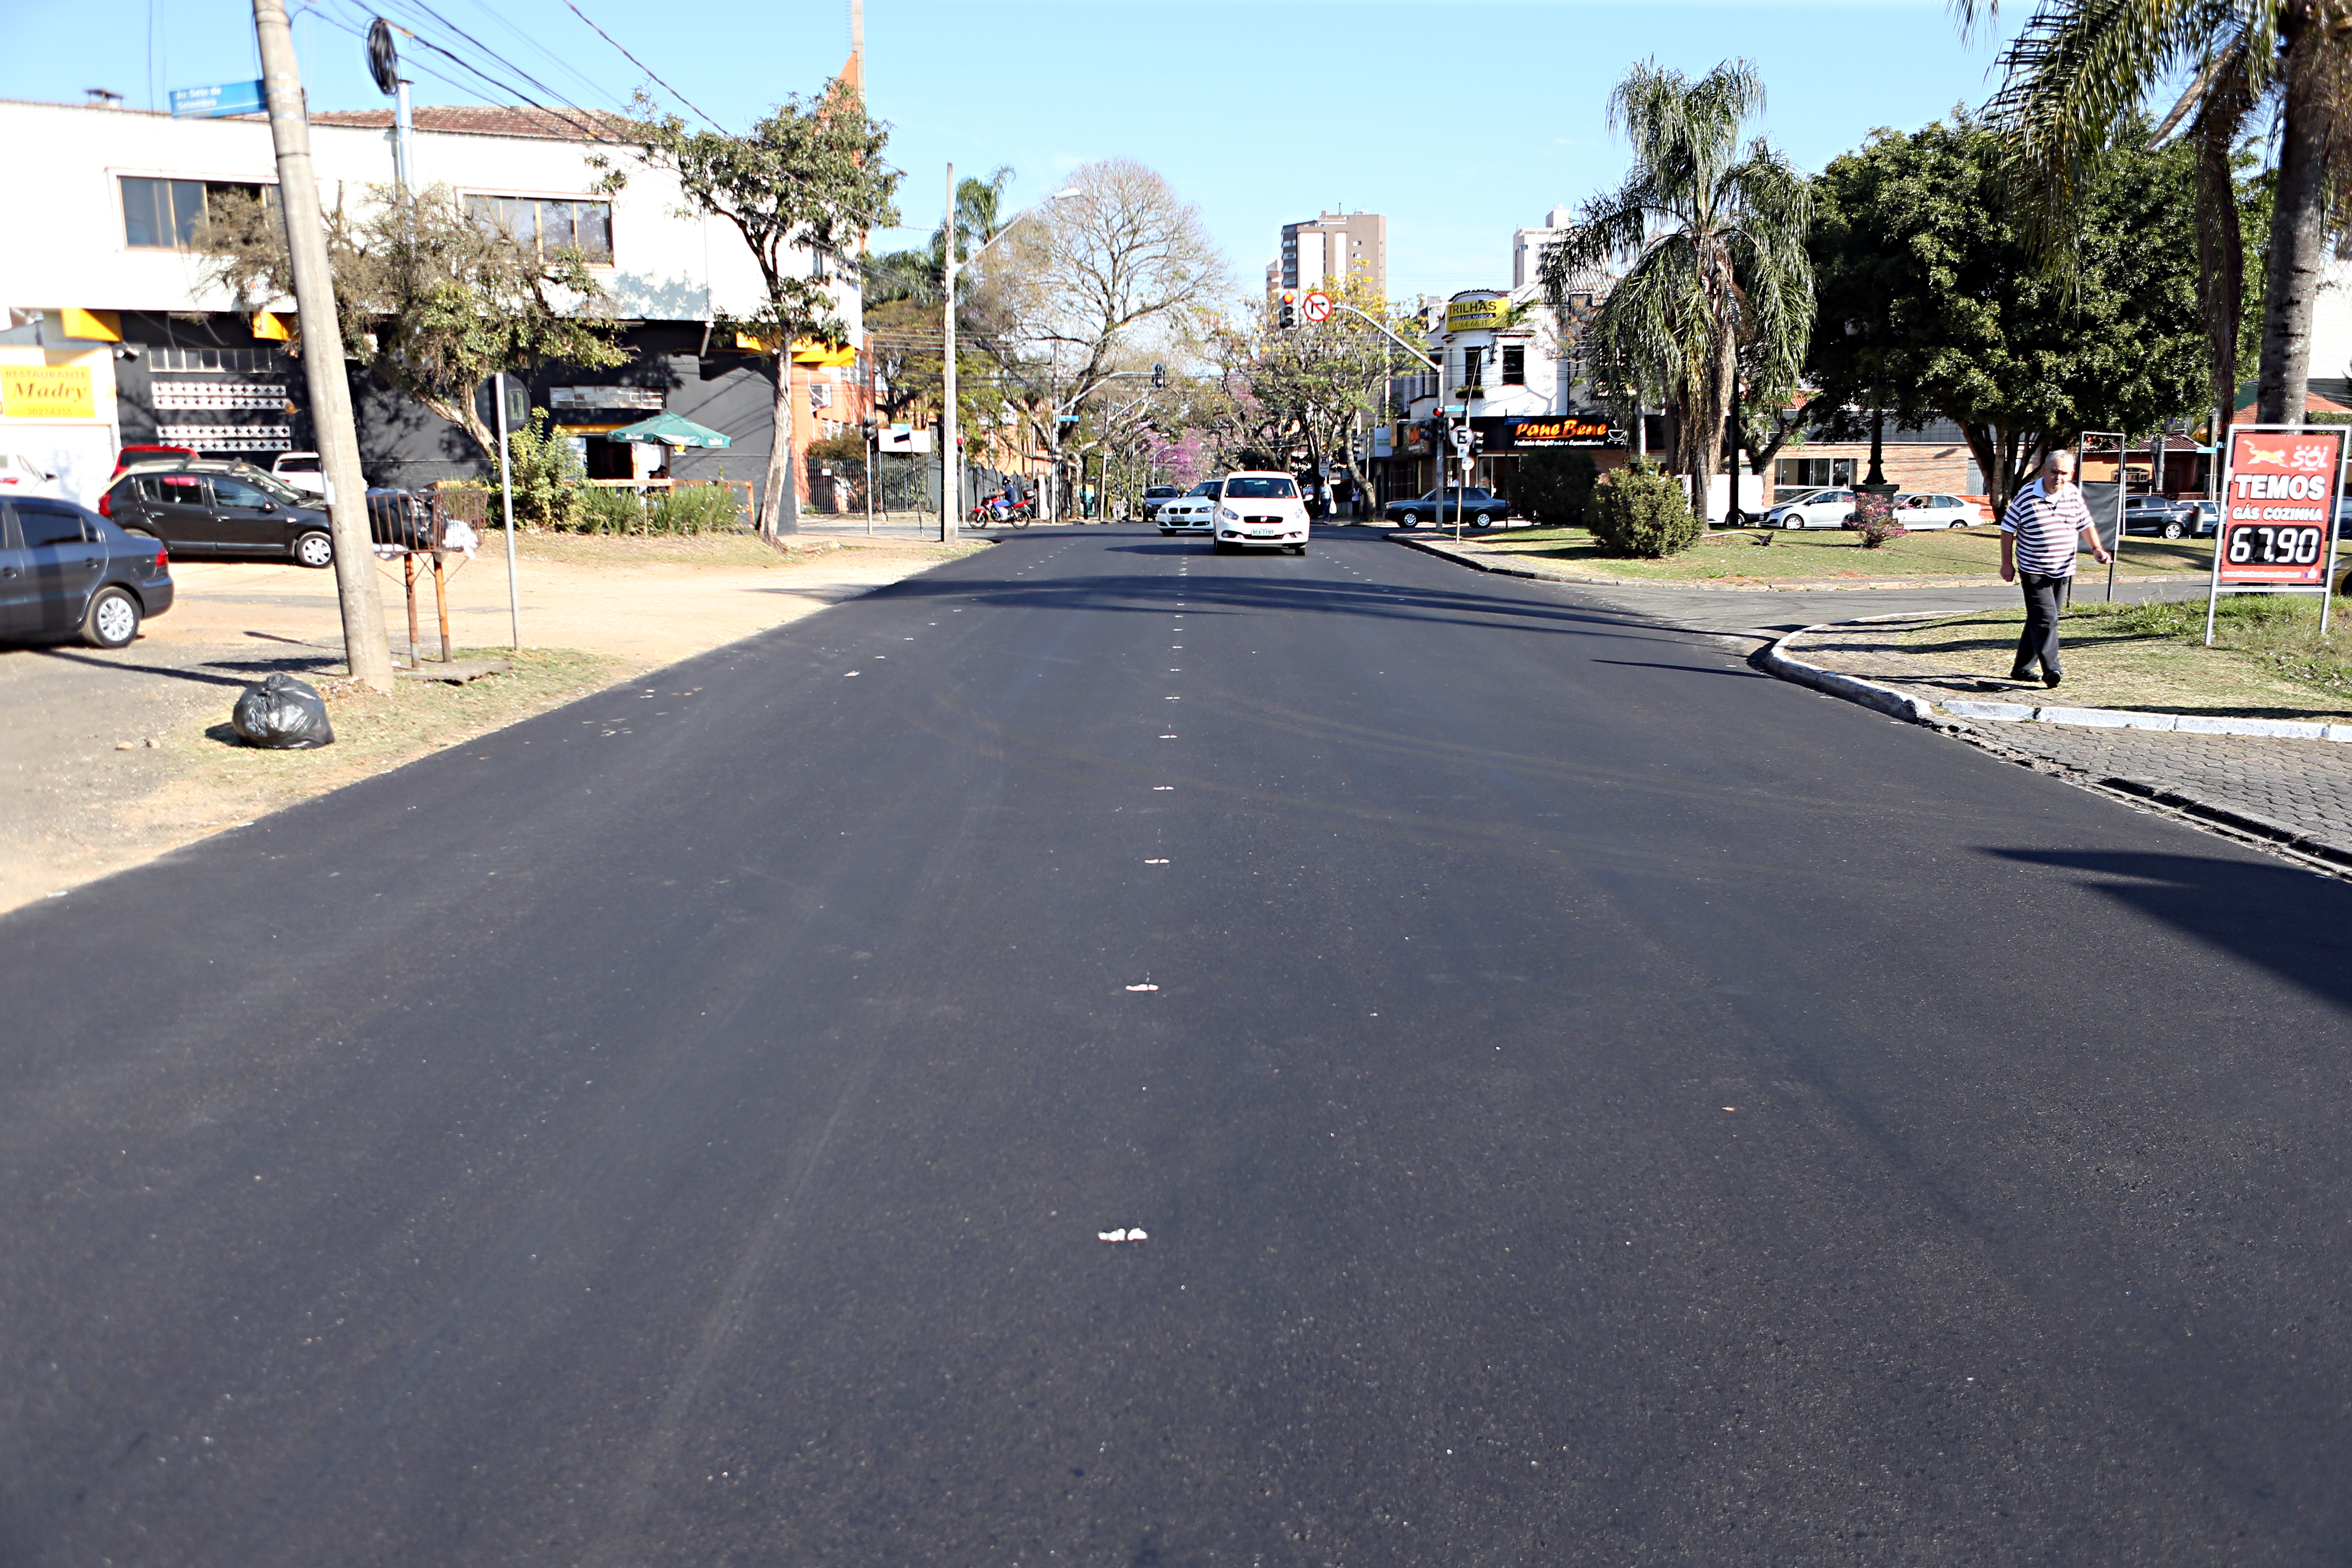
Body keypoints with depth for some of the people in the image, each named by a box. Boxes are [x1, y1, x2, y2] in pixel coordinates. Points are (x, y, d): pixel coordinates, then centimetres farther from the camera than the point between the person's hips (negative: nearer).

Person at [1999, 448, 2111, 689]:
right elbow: (2008, 529, -2)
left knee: (2039, 621, 10)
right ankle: (2051, 670, -18)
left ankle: (2022, 668, 18)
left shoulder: (2074, 494, 4)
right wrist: (2007, 563, -3)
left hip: (2063, 571, 5)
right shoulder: (2027, 495, -9)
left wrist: (2097, 549, 1)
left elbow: (2086, 525, 16)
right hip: (2033, 571, -5)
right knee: (2046, 619, -15)